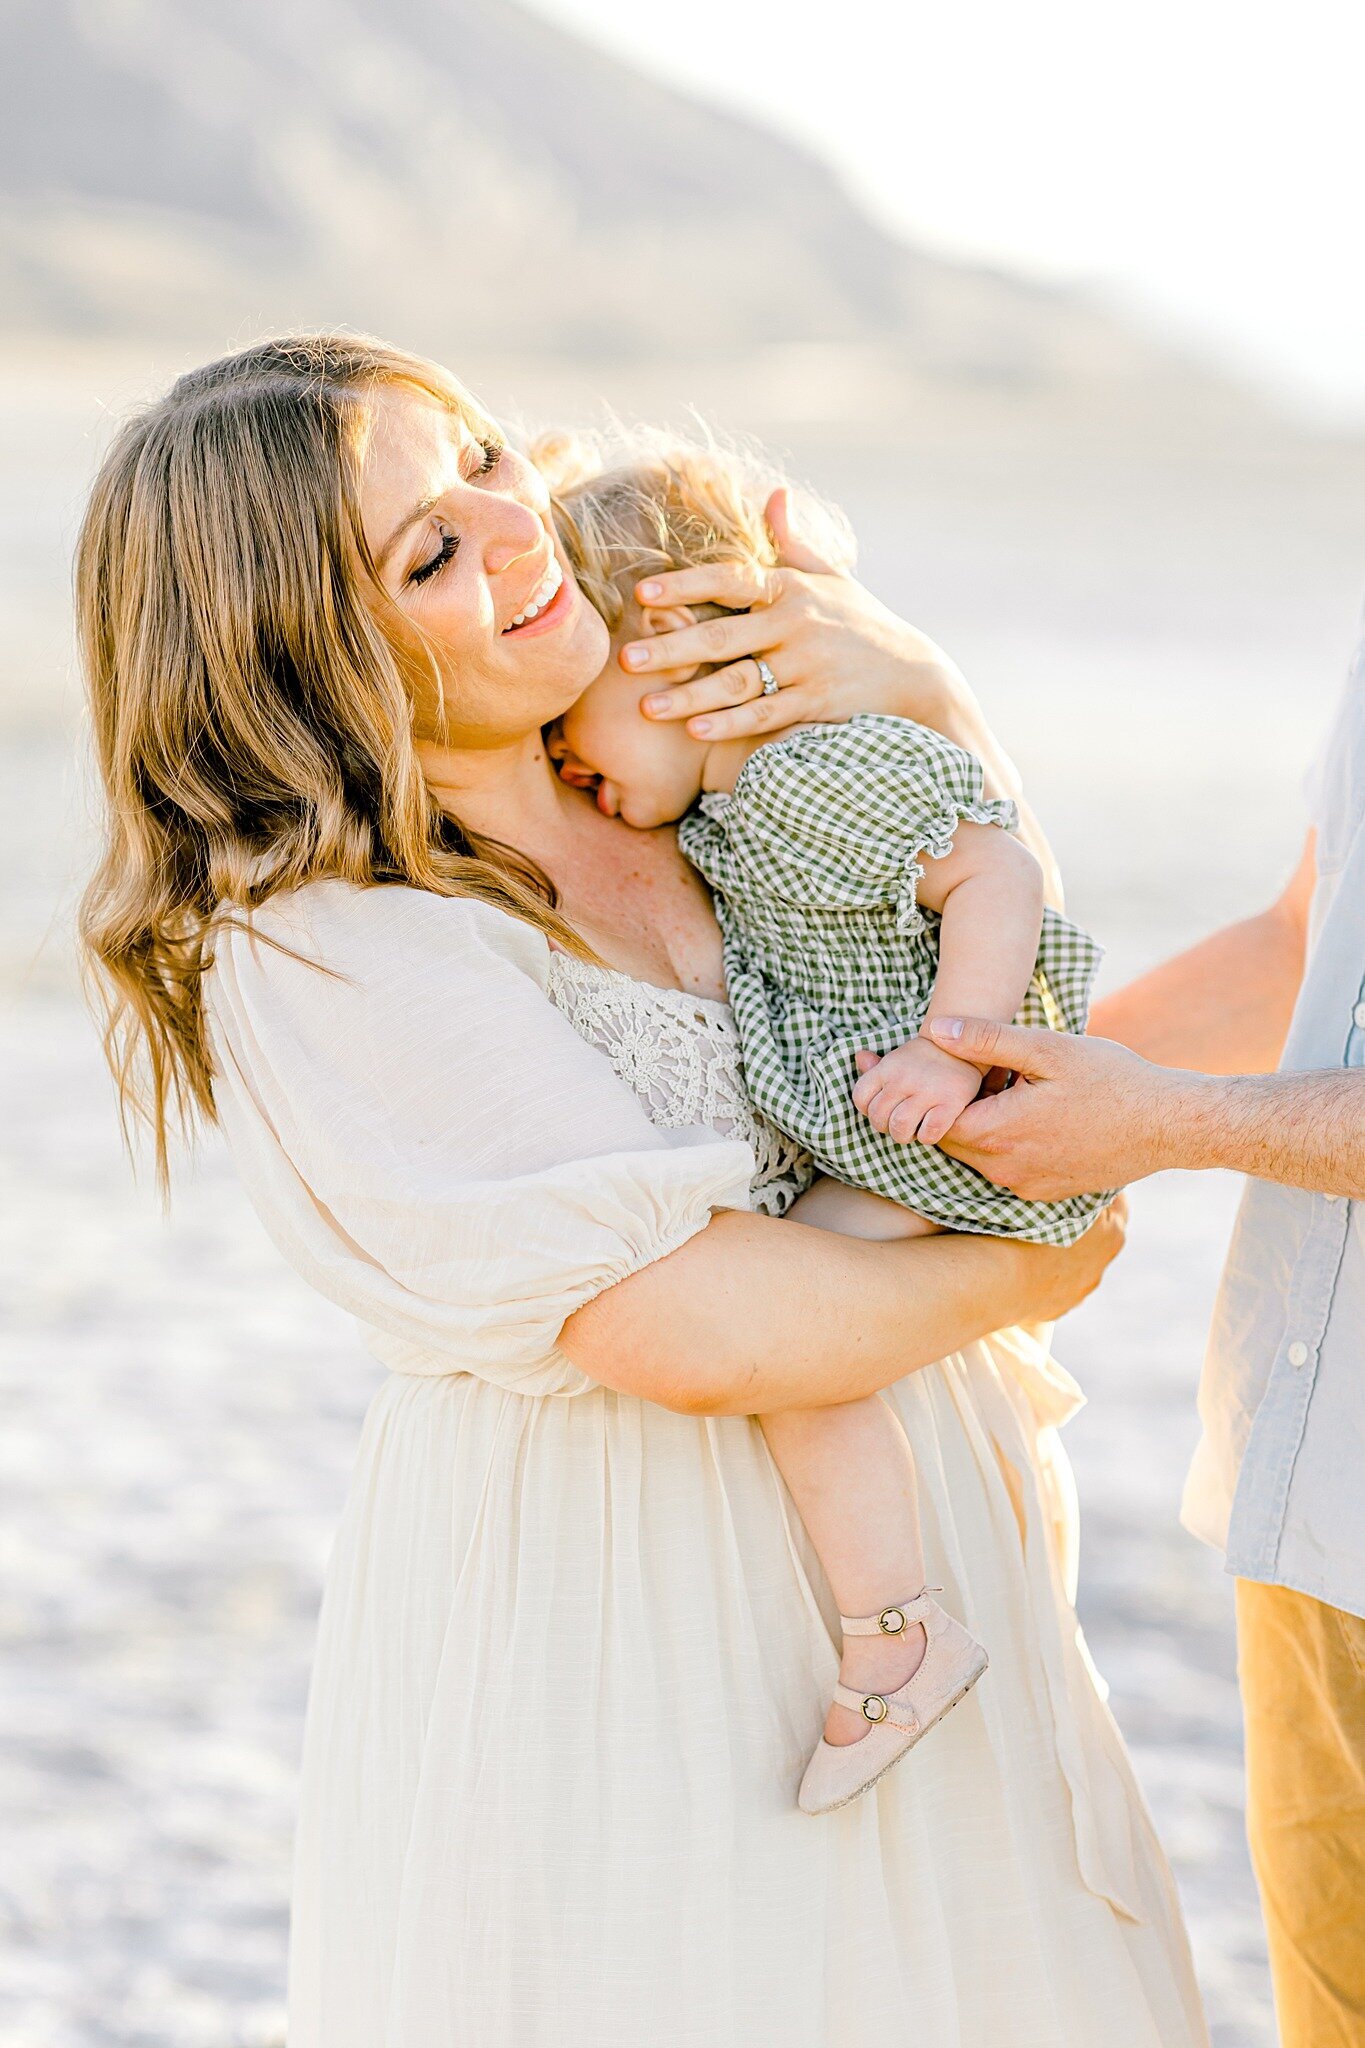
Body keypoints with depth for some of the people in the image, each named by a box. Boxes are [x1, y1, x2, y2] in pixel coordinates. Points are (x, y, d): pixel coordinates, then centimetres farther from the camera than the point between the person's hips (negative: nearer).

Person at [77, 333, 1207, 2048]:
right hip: (600, 1589, -7)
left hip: (887, 1508, 7)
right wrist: (1028, 1276, -8)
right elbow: (704, 1330, -24)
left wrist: (925, 694, -3)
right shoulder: (314, 950, -21)